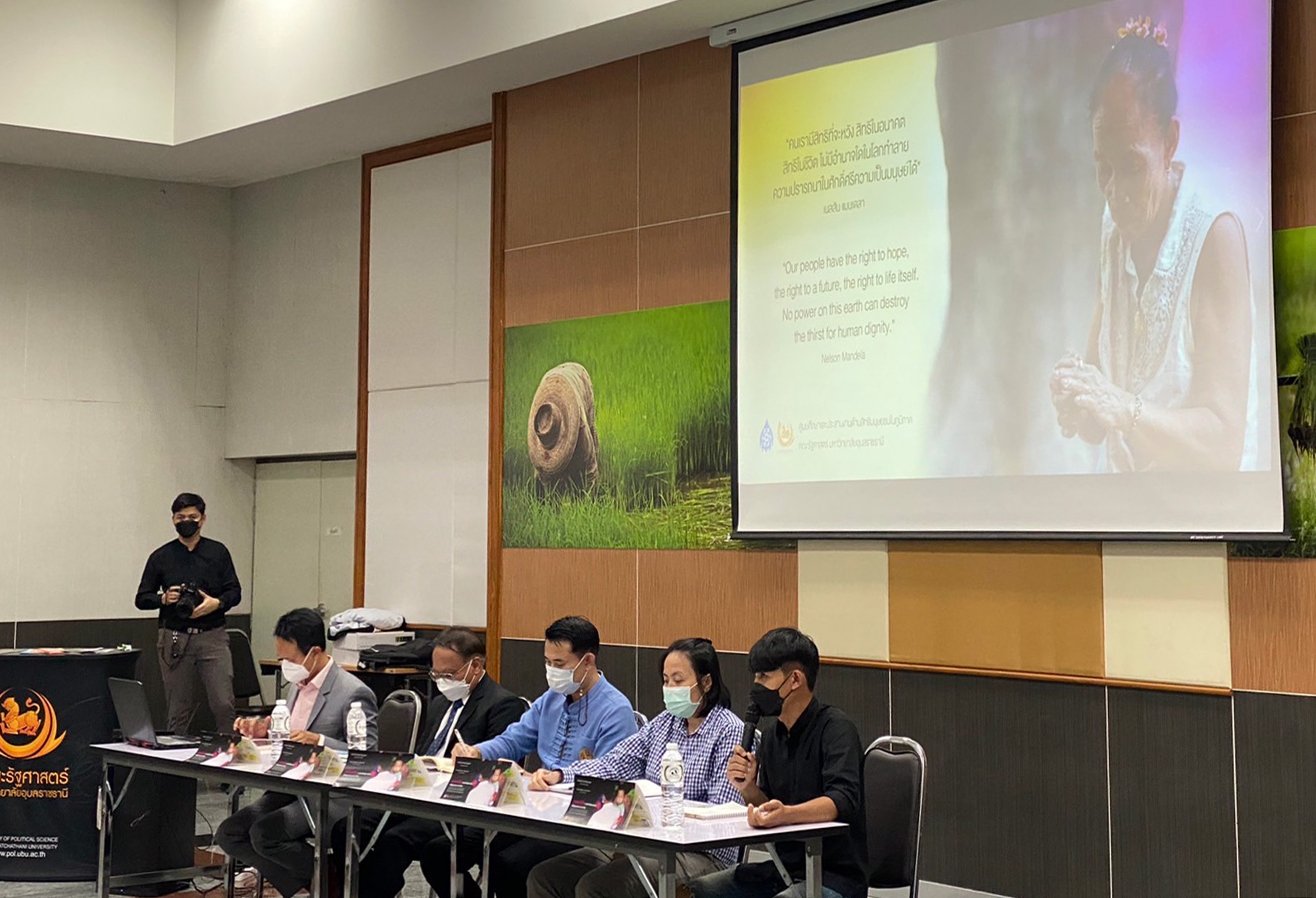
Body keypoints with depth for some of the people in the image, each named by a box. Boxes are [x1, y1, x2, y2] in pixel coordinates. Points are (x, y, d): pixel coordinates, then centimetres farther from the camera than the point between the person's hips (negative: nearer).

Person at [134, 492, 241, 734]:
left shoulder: (218, 552, 8)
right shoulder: (161, 557, 8)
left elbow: (235, 592, 7)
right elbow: (142, 599, 10)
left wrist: (217, 603, -13)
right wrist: (163, 599, -10)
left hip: (212, 636, 0)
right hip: (174, 639, 1)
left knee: (223, 703, -10)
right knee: (179, 711, 2)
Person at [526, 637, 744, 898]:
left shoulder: (730, 732, -8)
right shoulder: (665, 723, 14)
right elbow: (613, 764, 4)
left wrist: (646, 805, -24)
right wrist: (559, 776, -13)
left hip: (701, 854, -7)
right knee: (544, 876, -6)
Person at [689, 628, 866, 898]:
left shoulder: (835, 728, -13)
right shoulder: (772, 737, 10)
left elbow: (843, 801, -27)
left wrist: (786, 814, -44)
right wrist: (748, 788, -4)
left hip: (836, 875, -8)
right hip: (786, 869, 8)